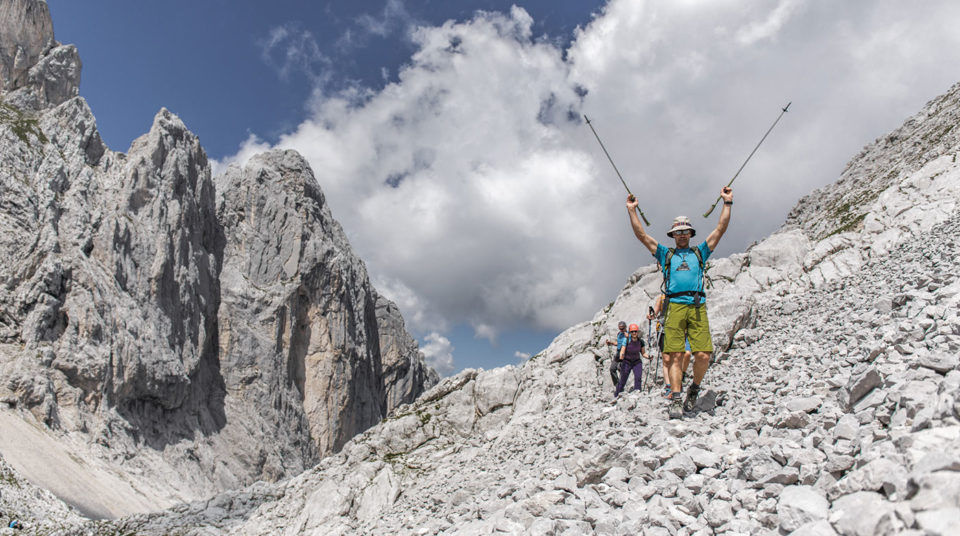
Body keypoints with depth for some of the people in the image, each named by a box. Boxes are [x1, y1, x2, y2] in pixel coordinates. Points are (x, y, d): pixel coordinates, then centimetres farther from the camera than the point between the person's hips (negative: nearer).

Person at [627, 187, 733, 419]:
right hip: (674, 306, -1)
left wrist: (728, 203, 19)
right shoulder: (666, 254, 24)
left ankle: (694, 389, 12)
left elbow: (721, 229, 22)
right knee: (674, 355, -9)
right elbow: (641, 235, 19)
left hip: (697, 306, 1)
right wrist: (632, 211, 16)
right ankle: (675, 399, -8)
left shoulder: (699, 252, 25)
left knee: (703, 355, -11)